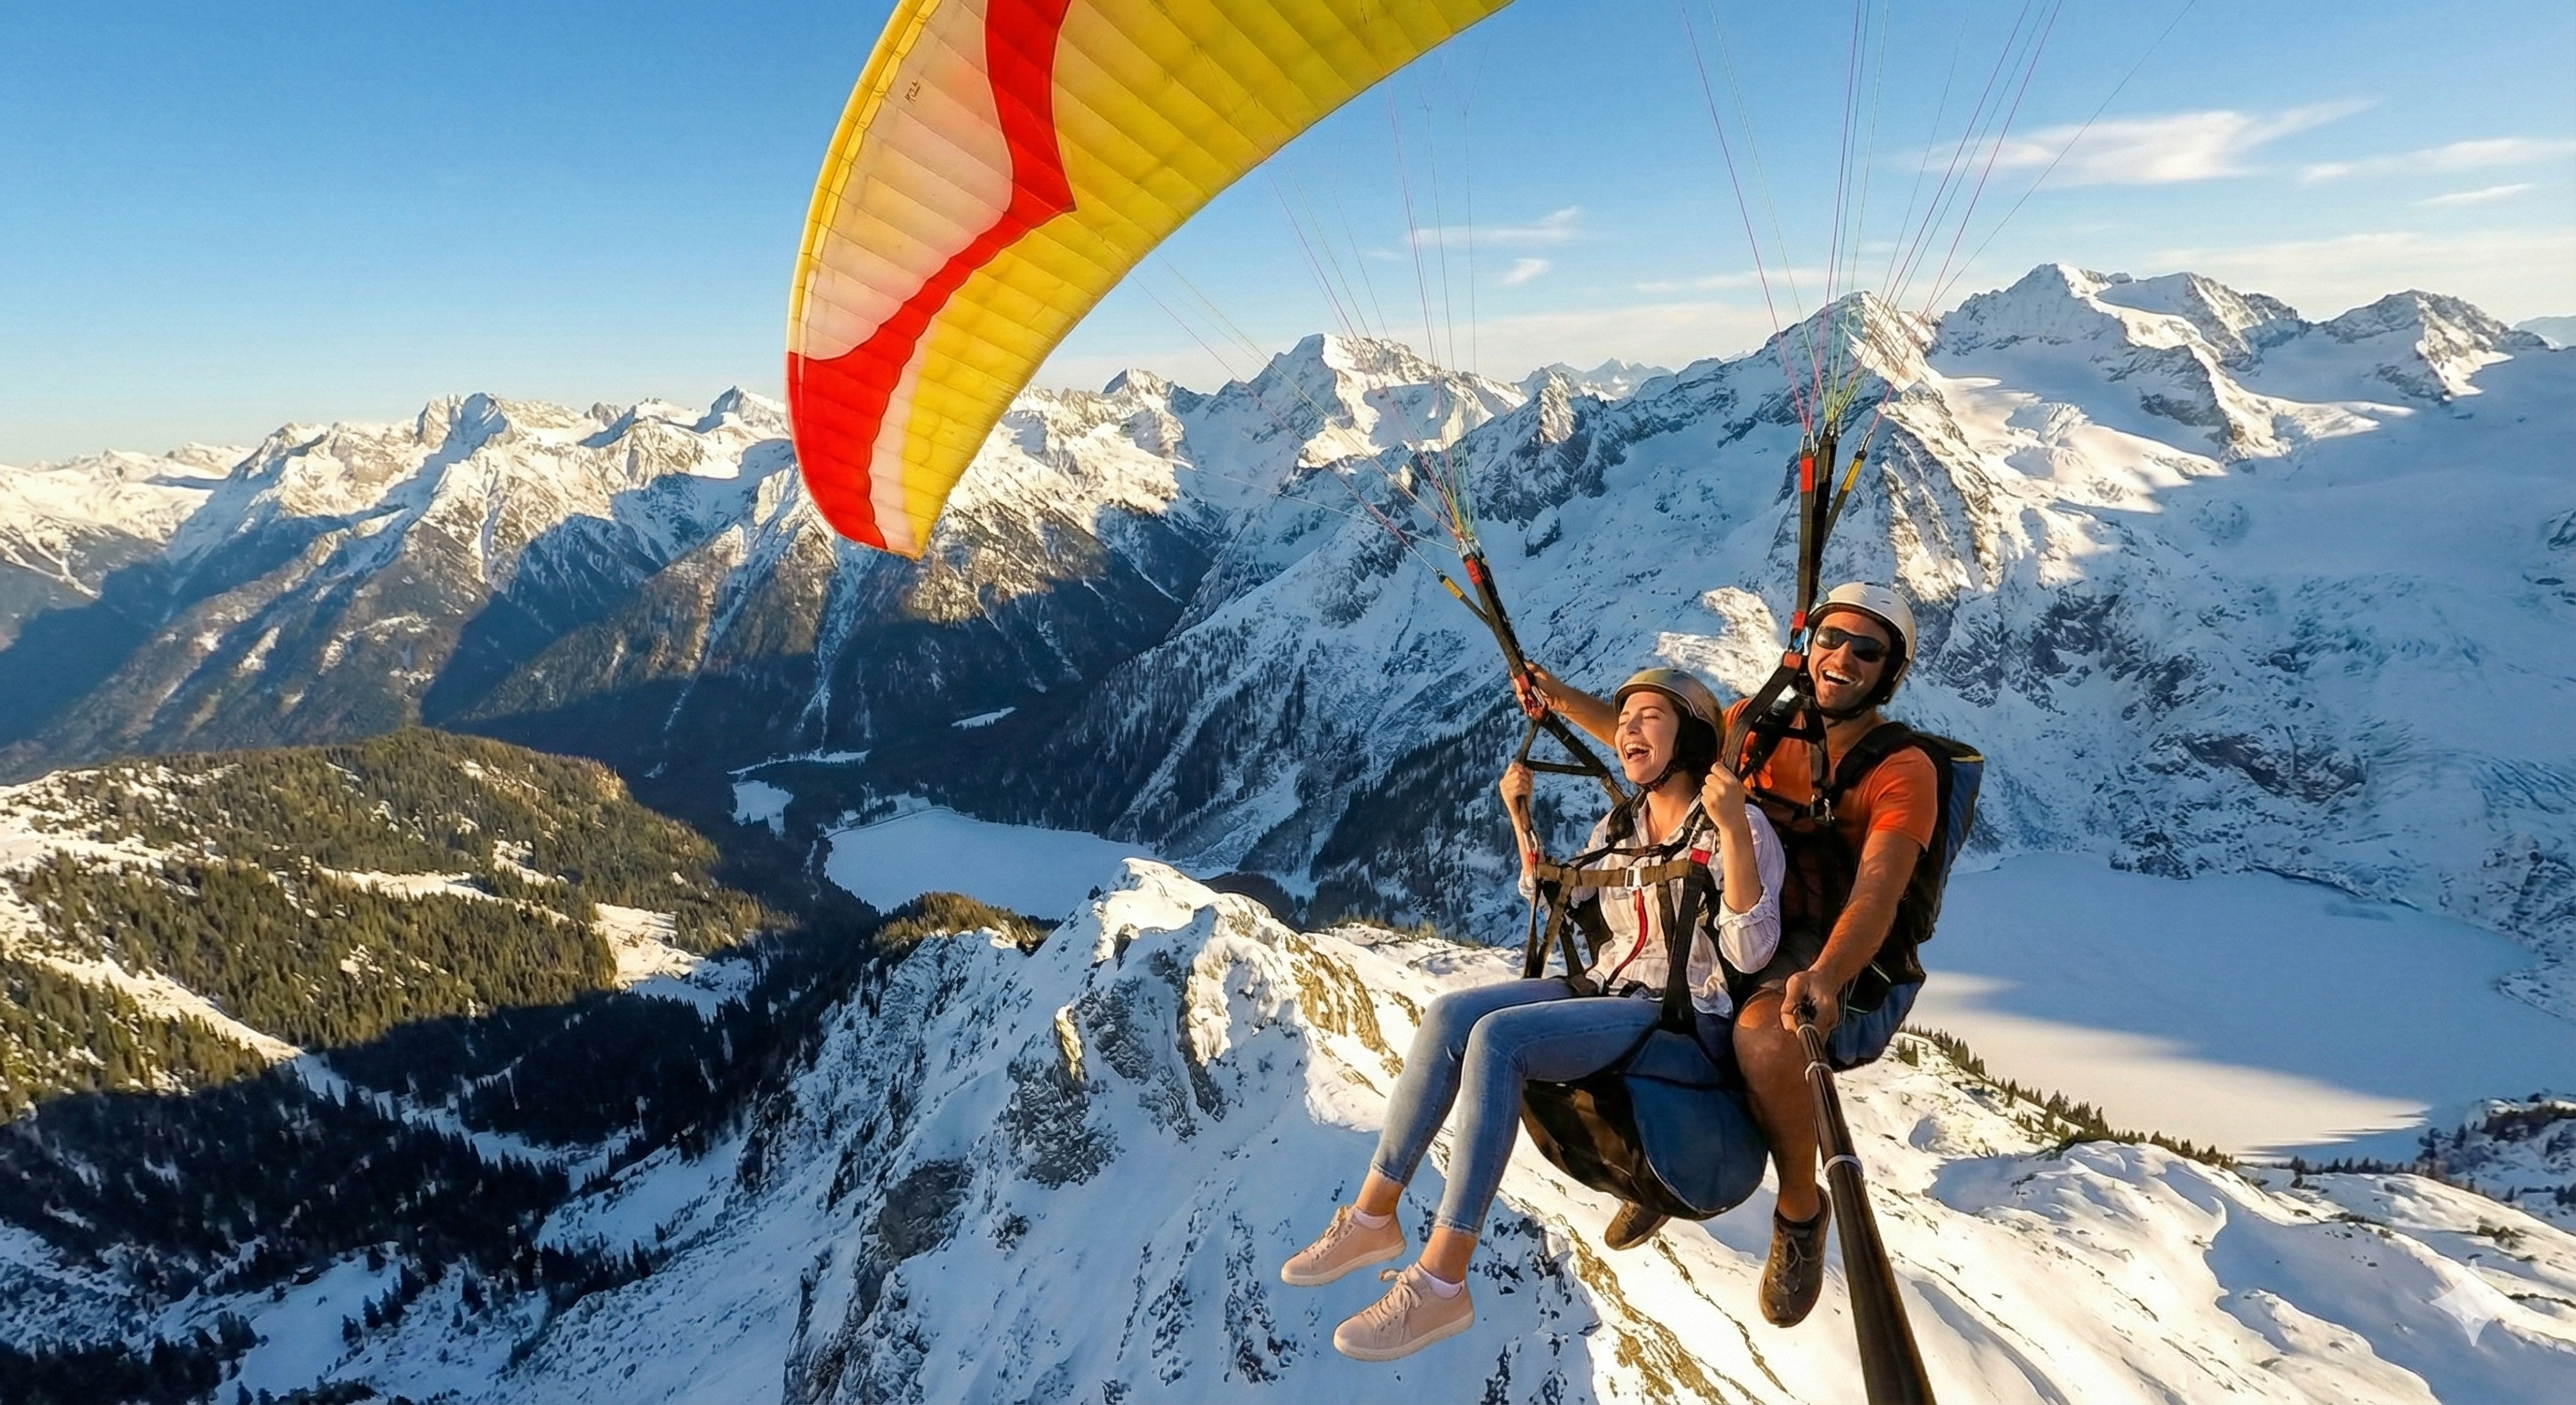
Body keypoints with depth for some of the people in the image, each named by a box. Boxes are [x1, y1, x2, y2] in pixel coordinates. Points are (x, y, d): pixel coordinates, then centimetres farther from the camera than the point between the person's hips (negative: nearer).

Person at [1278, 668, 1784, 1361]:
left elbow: (1750, 954, -21)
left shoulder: (1738, 827, -10)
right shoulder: (1619, 824, 11)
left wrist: (1735, 830, -31)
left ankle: (1440, 1285, -28)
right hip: (1607, 991, 7)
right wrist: (1520, 815, 12)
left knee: (1497, 1037, -30)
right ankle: (1373, 1217, -10)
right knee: (1448, 1014, -18)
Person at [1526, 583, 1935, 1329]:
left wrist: (1823, 978, -46)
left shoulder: (1902, 771, -14)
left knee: (1763, 1035, -37)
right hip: (1746, 935, 6)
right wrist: (1562, 697, 4)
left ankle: (1799, 1209, -6)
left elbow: (1875, 897, -28)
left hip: (1843, 960, -6)